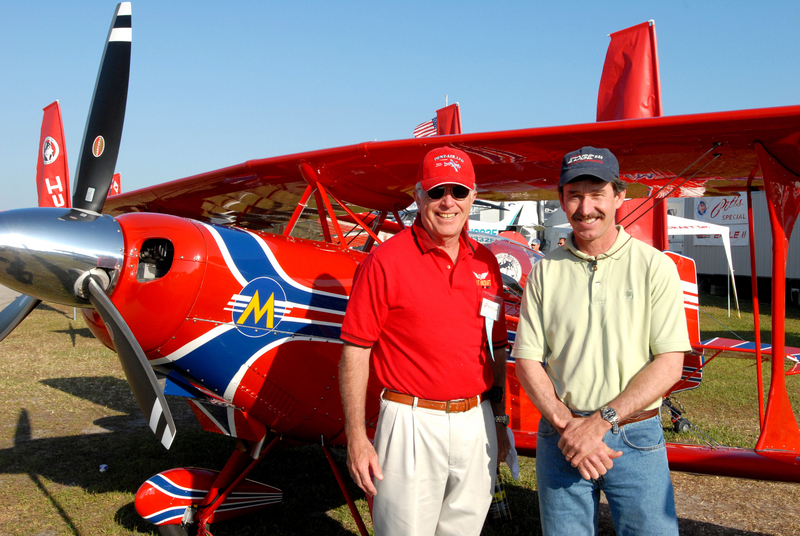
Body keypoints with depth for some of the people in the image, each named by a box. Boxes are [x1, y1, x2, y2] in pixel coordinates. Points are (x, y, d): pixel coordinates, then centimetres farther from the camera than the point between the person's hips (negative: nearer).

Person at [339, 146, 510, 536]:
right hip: (412, 422, -5)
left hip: (477, 423, 5)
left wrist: (498, 419, 14)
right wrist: (356, 439, -12)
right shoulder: (386, 260, -9)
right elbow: (355, 351, -9)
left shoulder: (485, 262, 8)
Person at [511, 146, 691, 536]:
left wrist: (600, 421, -15)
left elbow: (669, 364, -8)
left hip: (636, 440, -1)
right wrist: (567, 424, -11)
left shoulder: (655, 267, -3)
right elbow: (527, 360, 2)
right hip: (560, 439, 2)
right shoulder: (545, 271, 2)